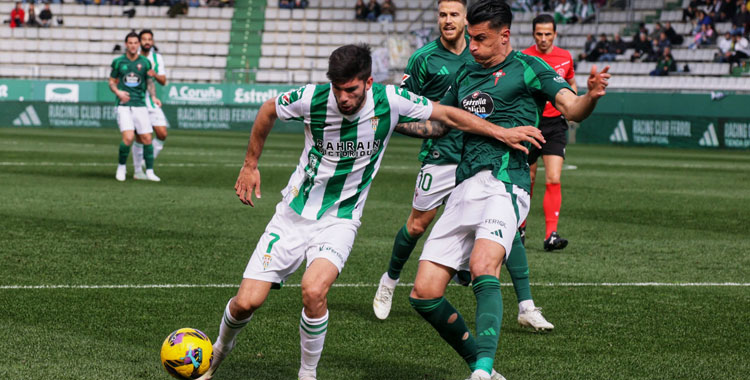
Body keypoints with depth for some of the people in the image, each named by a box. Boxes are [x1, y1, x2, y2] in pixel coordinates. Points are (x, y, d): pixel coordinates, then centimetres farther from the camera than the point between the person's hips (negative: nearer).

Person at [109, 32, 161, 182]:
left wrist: (154, 97, -3)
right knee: (128, 137, -17)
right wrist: (118, 92, -10)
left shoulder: (145, 62, 6)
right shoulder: (118, 62, 4)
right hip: (124, 105, -2)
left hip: (140, 104, 2)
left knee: (147, 138, -4)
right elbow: (112, 82, 11)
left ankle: (149, 171, 8)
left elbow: (150, 82, 15)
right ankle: (121, 167, 4)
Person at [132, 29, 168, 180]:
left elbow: (163, 81, 1)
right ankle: (137, 171, 8)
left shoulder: (158, 58, 7)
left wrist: (155, 74, -20)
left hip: (152, 102, 3)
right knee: (140, 138, -3)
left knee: (162, 134, -8)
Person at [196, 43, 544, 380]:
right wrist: (250, 165, 12)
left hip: (340, 220, -1)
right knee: (247, 302, -8)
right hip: (293, 214, 1)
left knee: (314, 291, -29)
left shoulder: (390, 101, -15)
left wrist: (502, 133, 0)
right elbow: (268, 112, 6)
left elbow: (447, 115, 0)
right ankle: (220, 348, 28)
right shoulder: (311, 98, -15)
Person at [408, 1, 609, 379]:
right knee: (424, 294, -2)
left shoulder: (528, 68, 3)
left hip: (503, 184, -7)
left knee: (483, 265, -34)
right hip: (464, 188, 7)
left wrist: (591, 96, -30)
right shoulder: (466, 74, 21)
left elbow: (572, 107, -9)